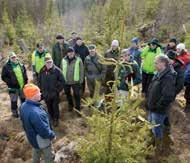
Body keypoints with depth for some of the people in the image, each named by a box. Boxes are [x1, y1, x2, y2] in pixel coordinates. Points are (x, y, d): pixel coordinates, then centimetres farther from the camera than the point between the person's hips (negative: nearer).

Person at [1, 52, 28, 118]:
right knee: (14, 101, 6)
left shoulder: (21, 64, 4)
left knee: (24, 99, 21)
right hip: (13, 87, -5)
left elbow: (25, 72, 17)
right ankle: (14, 112, 26)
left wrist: (26, 80, 7)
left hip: (23, 86, 5)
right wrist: (10, 82, -17)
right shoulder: (6, 66, -12)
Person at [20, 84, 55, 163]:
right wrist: (52, 135, -14)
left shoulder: (24, 106, -13)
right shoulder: (35, 113, -42)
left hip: (32, 137, 8)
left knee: (36, 152, 33)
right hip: (42, 140, -8)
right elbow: (44, 132, -34)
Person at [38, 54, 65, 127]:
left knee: (55, 107, 9)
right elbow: (39, 81, 11)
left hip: (55, 93, -3)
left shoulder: (57, 70, -14)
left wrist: (58, 90, -10)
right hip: (46, 94, 3)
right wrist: (42, 90, 5)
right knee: (49, 107, 17)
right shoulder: (42, 71, -3)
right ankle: (51, 118, 38)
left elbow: (62, 81, -9)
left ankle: (56, 119, 28)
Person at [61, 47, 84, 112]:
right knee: (68, 94, 19)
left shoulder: (78, 60, -9)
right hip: (66, 81, 4)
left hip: (75, 81, -3)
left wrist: (81, 80, -8)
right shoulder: (64, 60, -1)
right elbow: (62, 70, 6)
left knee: (77, 94, 5)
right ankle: (70, 105, 42)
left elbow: (81, 71, -6)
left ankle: (78, 107, 22)